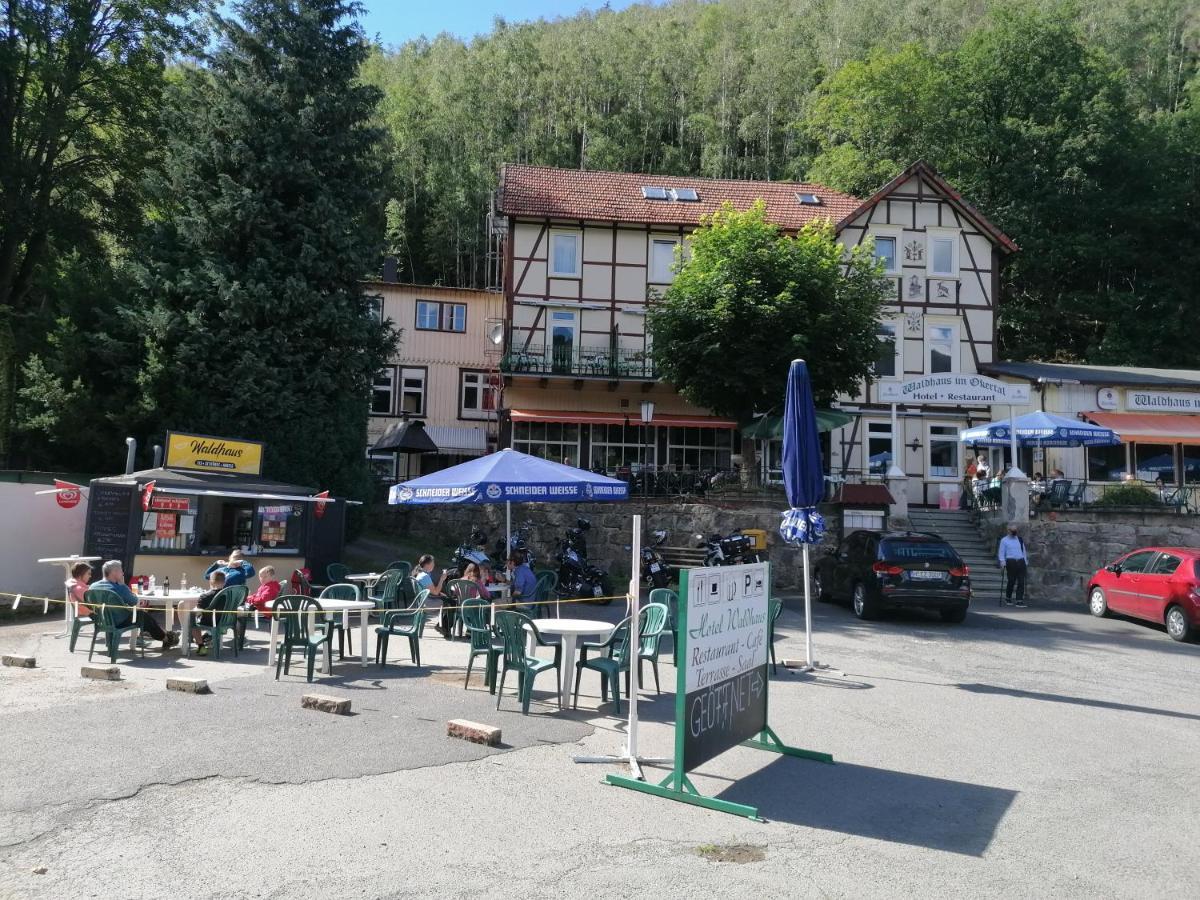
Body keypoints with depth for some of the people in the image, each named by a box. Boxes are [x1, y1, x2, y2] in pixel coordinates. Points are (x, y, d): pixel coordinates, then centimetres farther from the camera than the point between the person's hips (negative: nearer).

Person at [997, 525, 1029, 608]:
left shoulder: (1020, 539, 17)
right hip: (1011, 562, -4)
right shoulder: (1004, 540, 5)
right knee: (1011, 581, 0)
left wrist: (1026, 563, 16)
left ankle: (1019, 601, -3)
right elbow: (1002, 553, 2)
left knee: (1021, 582, -4)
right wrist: (1002, 562, -11)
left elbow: (1023, 551, 20)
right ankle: (1008, 598, 20)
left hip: (1021, 562, 4)